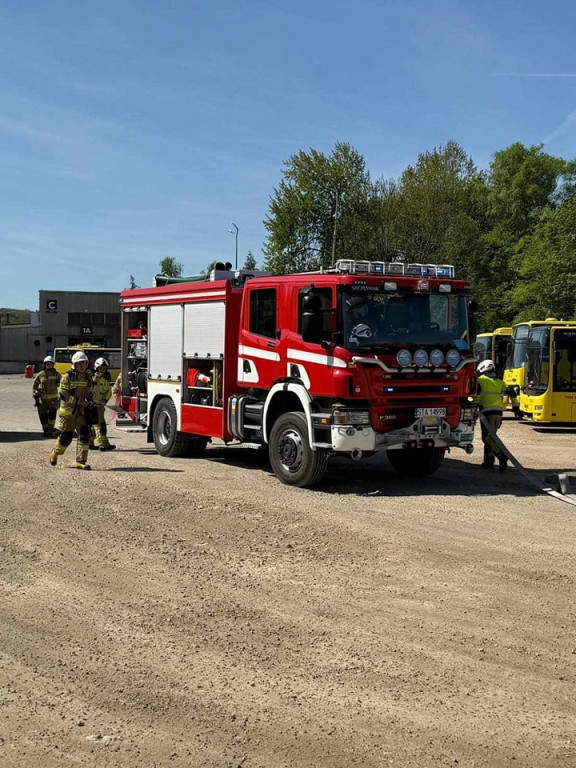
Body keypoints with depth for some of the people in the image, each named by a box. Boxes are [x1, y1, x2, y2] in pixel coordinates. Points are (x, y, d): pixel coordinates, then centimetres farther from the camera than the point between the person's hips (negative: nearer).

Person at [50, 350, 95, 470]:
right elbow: (63, 394, -15)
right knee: (66, 436, 1)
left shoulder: (88, 377, 10)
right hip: (68, 411, -4)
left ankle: (81, 461, -5)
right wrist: (79, 401, -19)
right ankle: (55, 453, 29)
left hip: (81, 411, 4)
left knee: (85, 434, -9)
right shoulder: (67, 377, -8)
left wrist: (89, 404, 5)